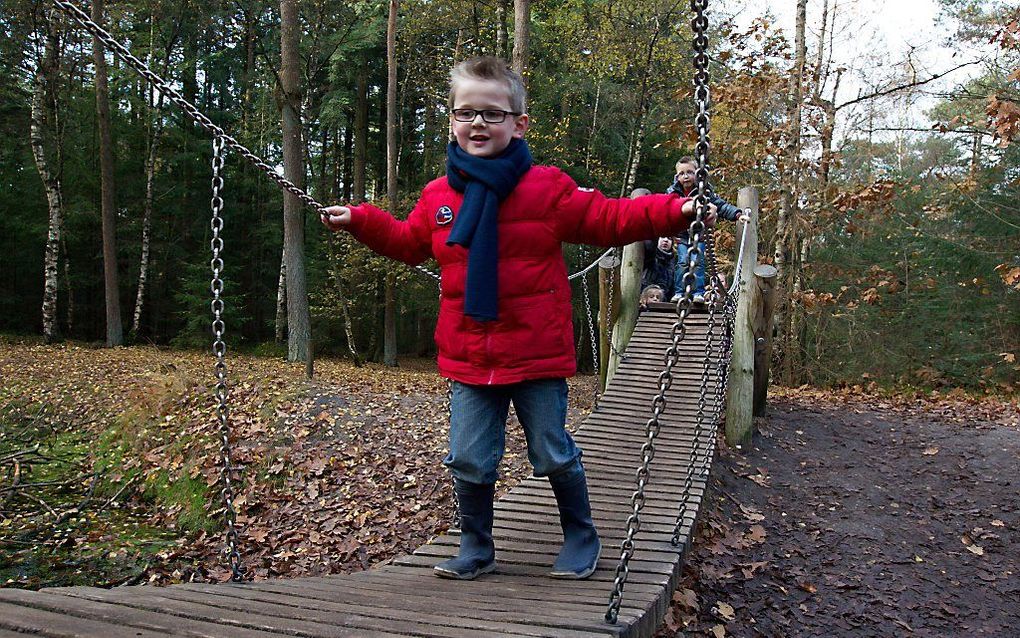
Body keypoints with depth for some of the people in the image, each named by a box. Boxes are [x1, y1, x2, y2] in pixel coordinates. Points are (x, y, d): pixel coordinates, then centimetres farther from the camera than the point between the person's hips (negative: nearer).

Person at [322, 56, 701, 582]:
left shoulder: (548, 188, -5)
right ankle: (476, 550, 29)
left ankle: (581, 538, 34)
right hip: (468, 359, 3)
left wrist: (673, 212, -14)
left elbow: (609, 219, -4)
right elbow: (407, 242, 22)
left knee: (554, 455, 10)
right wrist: (359, 220, 15)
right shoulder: (438, 196, 4)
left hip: (537, 355, -3)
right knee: (469, 462, 8)